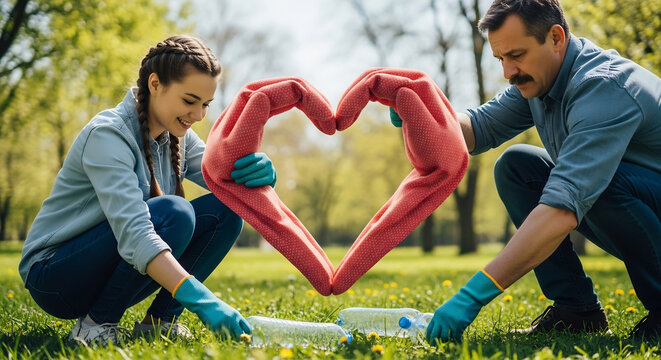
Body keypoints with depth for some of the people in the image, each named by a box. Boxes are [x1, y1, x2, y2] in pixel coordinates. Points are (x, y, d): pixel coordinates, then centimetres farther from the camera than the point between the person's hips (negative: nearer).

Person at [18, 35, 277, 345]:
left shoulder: (176, 137, 2)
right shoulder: (108, 134, -23)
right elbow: (132, 232, -36)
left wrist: (258, 173, -30)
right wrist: (199, 298, -47)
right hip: (53, 278, -7)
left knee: (224, 211, -10)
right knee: (173, 212, -31)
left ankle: (160, 319, -4)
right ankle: (95, 323, -15)